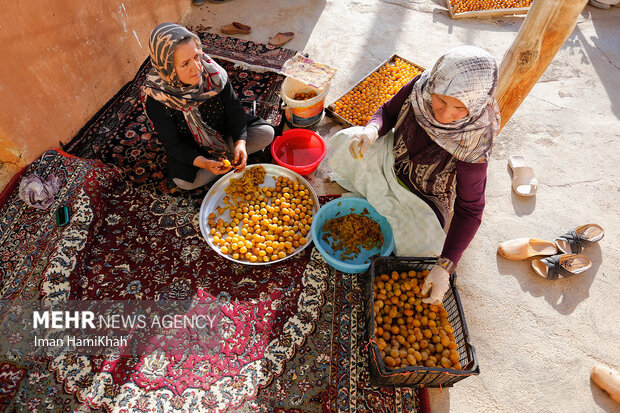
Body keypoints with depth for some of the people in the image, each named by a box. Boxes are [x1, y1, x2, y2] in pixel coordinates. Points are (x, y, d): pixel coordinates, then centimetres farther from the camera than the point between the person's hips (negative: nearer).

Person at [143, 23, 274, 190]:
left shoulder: (212, 72, -21)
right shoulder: (156, 97, -27)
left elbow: (234, 109, -12)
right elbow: (173, 144, -20)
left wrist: (240, 142, -28)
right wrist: (203, 163, -37)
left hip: (223, 129, 2)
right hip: (189, 146, -2)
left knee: (267, 133, -13)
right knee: (185, 181, -28)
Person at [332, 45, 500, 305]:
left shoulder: (472, 146, -35)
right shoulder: (419, 87, -27)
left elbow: (469, 209, -26)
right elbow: (389, 112, -7)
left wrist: (444, 267, -33)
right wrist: (372, 130, -33)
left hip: (425, 194, -3)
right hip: (394, 163, 4)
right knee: (348, 140, -12)